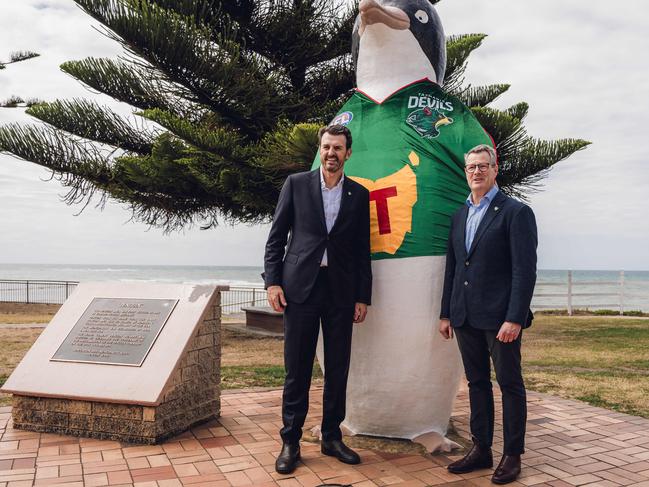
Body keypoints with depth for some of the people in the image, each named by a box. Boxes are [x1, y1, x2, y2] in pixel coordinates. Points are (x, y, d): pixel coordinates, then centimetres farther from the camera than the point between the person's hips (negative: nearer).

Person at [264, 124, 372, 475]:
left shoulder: (359, 195, 9)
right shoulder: (296, 184, 5)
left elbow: (362, 250, 10)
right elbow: (276, 237, 4)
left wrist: (363, 297, 6)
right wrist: (272, 281, -5)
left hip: (341, 291, 2)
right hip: (300, 286, -2)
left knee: (338, 369, 9)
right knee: (297, 369, 3)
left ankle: (331, 437, 24)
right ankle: (290, 442, 16)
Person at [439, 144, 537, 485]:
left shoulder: (516, 212, -5)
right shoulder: (459, 216, 14)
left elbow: (525, 270, -11)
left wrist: (515, 318, -18)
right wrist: (446, 313, 12)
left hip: (500, 316, -6)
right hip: (465, 317, 6)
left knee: (510, 384, 6)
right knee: (477, 383, 13)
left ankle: (512, 455, 18)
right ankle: (481, 449, 25)